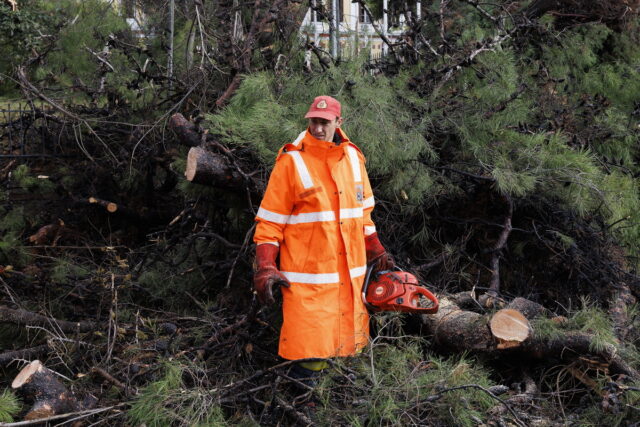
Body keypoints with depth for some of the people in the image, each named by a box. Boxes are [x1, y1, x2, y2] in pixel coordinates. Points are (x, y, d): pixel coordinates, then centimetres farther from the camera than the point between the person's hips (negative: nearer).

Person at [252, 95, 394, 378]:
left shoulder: (353, 157, 8)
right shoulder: (291, 161, -8)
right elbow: (270, 219, -7)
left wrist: (376, 251, 19)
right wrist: (265, 268, -14)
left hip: (350, 273, 5)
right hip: (308, 276, -5)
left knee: (346, 342, 13)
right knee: (310, 358, -6)